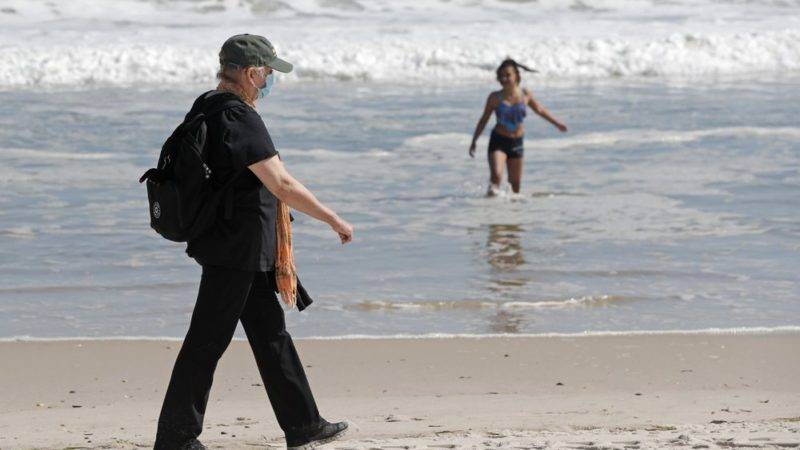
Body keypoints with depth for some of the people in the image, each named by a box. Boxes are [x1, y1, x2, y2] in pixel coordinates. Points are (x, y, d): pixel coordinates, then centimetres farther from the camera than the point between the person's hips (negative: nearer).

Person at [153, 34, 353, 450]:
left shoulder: (206, 107, 11)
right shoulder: (239, 119, -21)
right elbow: (282, 186, -23)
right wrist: (334, 220, -16)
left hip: (244, 250, 11)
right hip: (235, 248, -11)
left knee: (270, 331, 15)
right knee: (208, 340, -4)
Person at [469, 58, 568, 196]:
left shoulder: (525, 95, -3)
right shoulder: (495, 97, -9)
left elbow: (539, 110, 16)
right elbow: (484, 120, 2)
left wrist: (557, 123, 26)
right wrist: (474, 141, 1)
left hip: (516, 142, 2)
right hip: (498, 141, -2)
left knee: (516, 182, 9)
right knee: (496, 174, -22)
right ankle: (494, 190, 2)